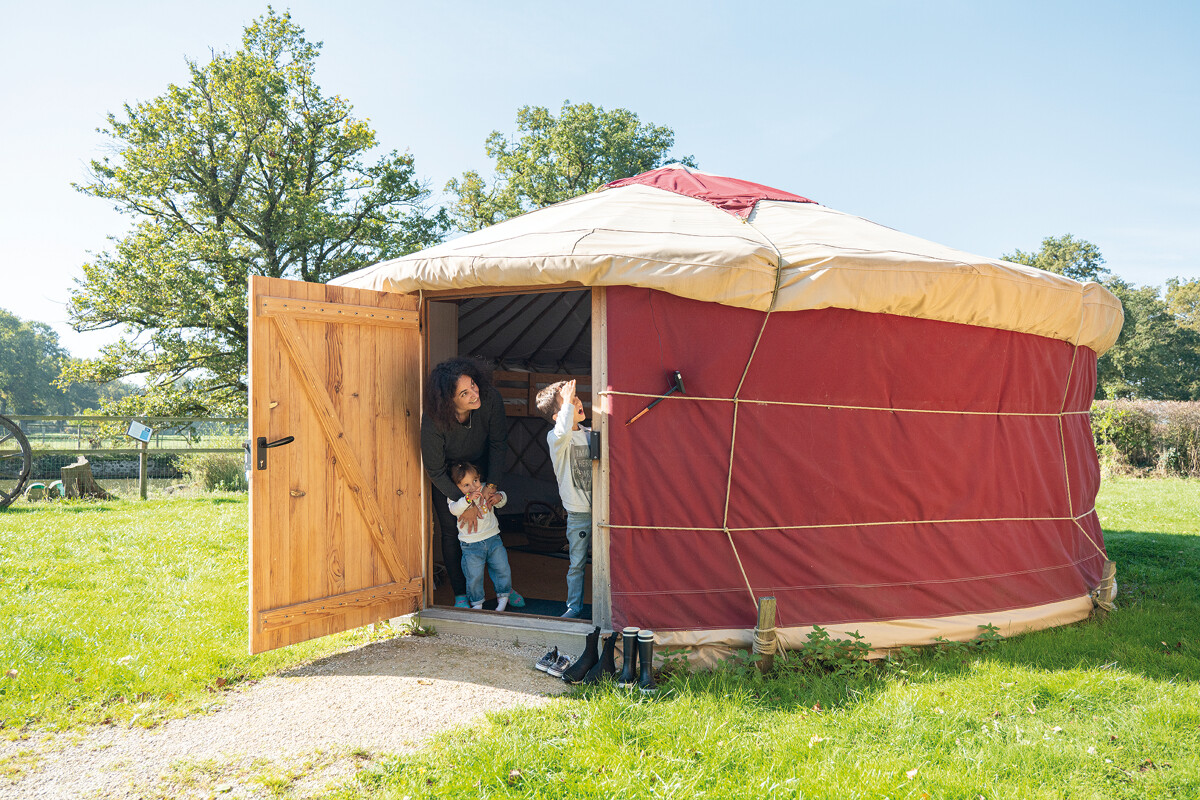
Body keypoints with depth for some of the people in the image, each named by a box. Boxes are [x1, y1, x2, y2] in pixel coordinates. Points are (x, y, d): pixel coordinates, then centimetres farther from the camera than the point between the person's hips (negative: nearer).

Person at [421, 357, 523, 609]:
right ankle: (460, 595, 13)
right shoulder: (433, 421, -38)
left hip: (480, 468, 2)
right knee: (452, 531, -2)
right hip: (446, 475, -2)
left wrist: (491, 486, -19)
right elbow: (435, 472, -23)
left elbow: (499, 444, -16)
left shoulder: (491, 400, -33)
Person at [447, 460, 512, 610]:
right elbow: (454, 509, -30)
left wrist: (499, 497, -15)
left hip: (492, 538, 3)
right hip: (471, 545, -3)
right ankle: (476, 602, 22)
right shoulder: (455, 497, -10)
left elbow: (502, 500, 9)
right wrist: (468, 498, -46)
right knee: (474, 576, 0)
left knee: (502, 568, 6)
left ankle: (503, 596, 27)